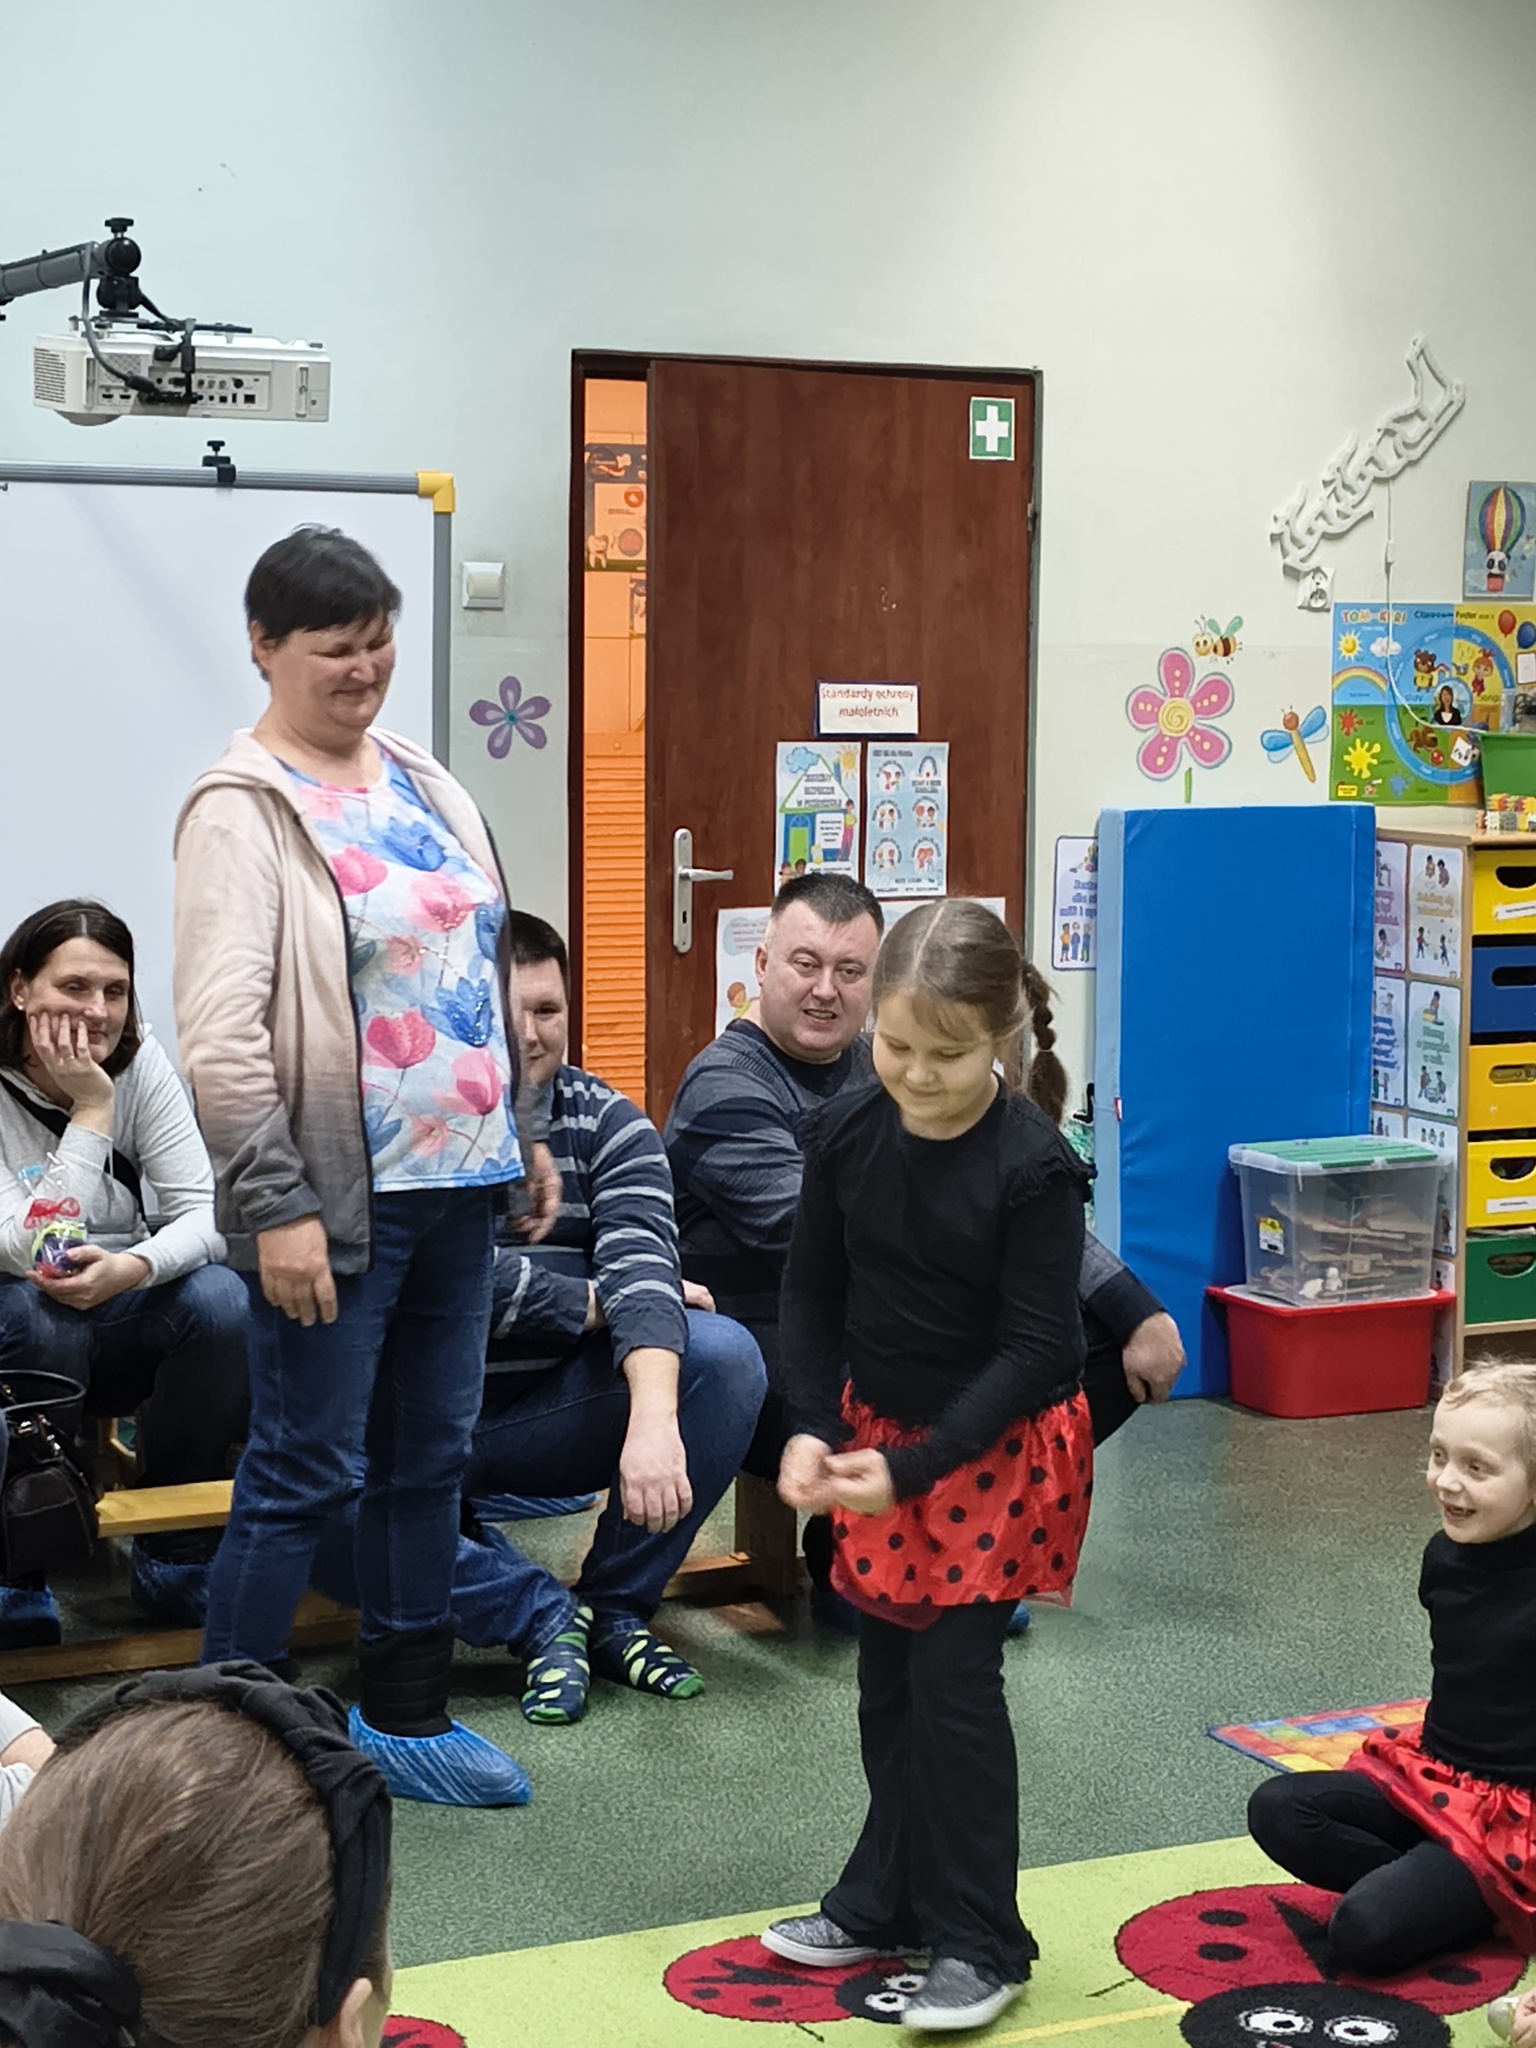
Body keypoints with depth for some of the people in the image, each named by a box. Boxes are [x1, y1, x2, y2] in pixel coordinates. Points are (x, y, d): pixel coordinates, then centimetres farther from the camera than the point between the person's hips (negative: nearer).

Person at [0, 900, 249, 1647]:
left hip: (121, 1311, 3)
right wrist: (90, 1111, -25)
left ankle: (176, 1552, -10)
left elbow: (202, 1211, -14)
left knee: (223, 1300, -26)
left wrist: (134, 1268, -35)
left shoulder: (141, 1062, -6)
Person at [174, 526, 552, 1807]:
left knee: (430, 1458, 15)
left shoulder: (427, 786, 12)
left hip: (457, 1184, 8)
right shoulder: (245, 810, -11)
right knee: (306, 1474, -2)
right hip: (341, 1199, -7)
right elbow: (219, 1029, -18)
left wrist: (521, 1132, 18)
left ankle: (407, 1716, 29)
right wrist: (274, 1205, -21)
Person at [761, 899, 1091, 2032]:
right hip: (879, 1433, 6)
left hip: (1001, 1448, -5)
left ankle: (981, 1944, 9)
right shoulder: (846, 1131, -7)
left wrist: (914, 1466, -25)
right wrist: (813, 1430, -10)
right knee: (887, 1677, 14)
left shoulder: (1034, 1166, -22)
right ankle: (887, 1904, 30)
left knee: (954, 1680, -5)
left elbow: (1031, 1347, -20)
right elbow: (813, 1292, 3)